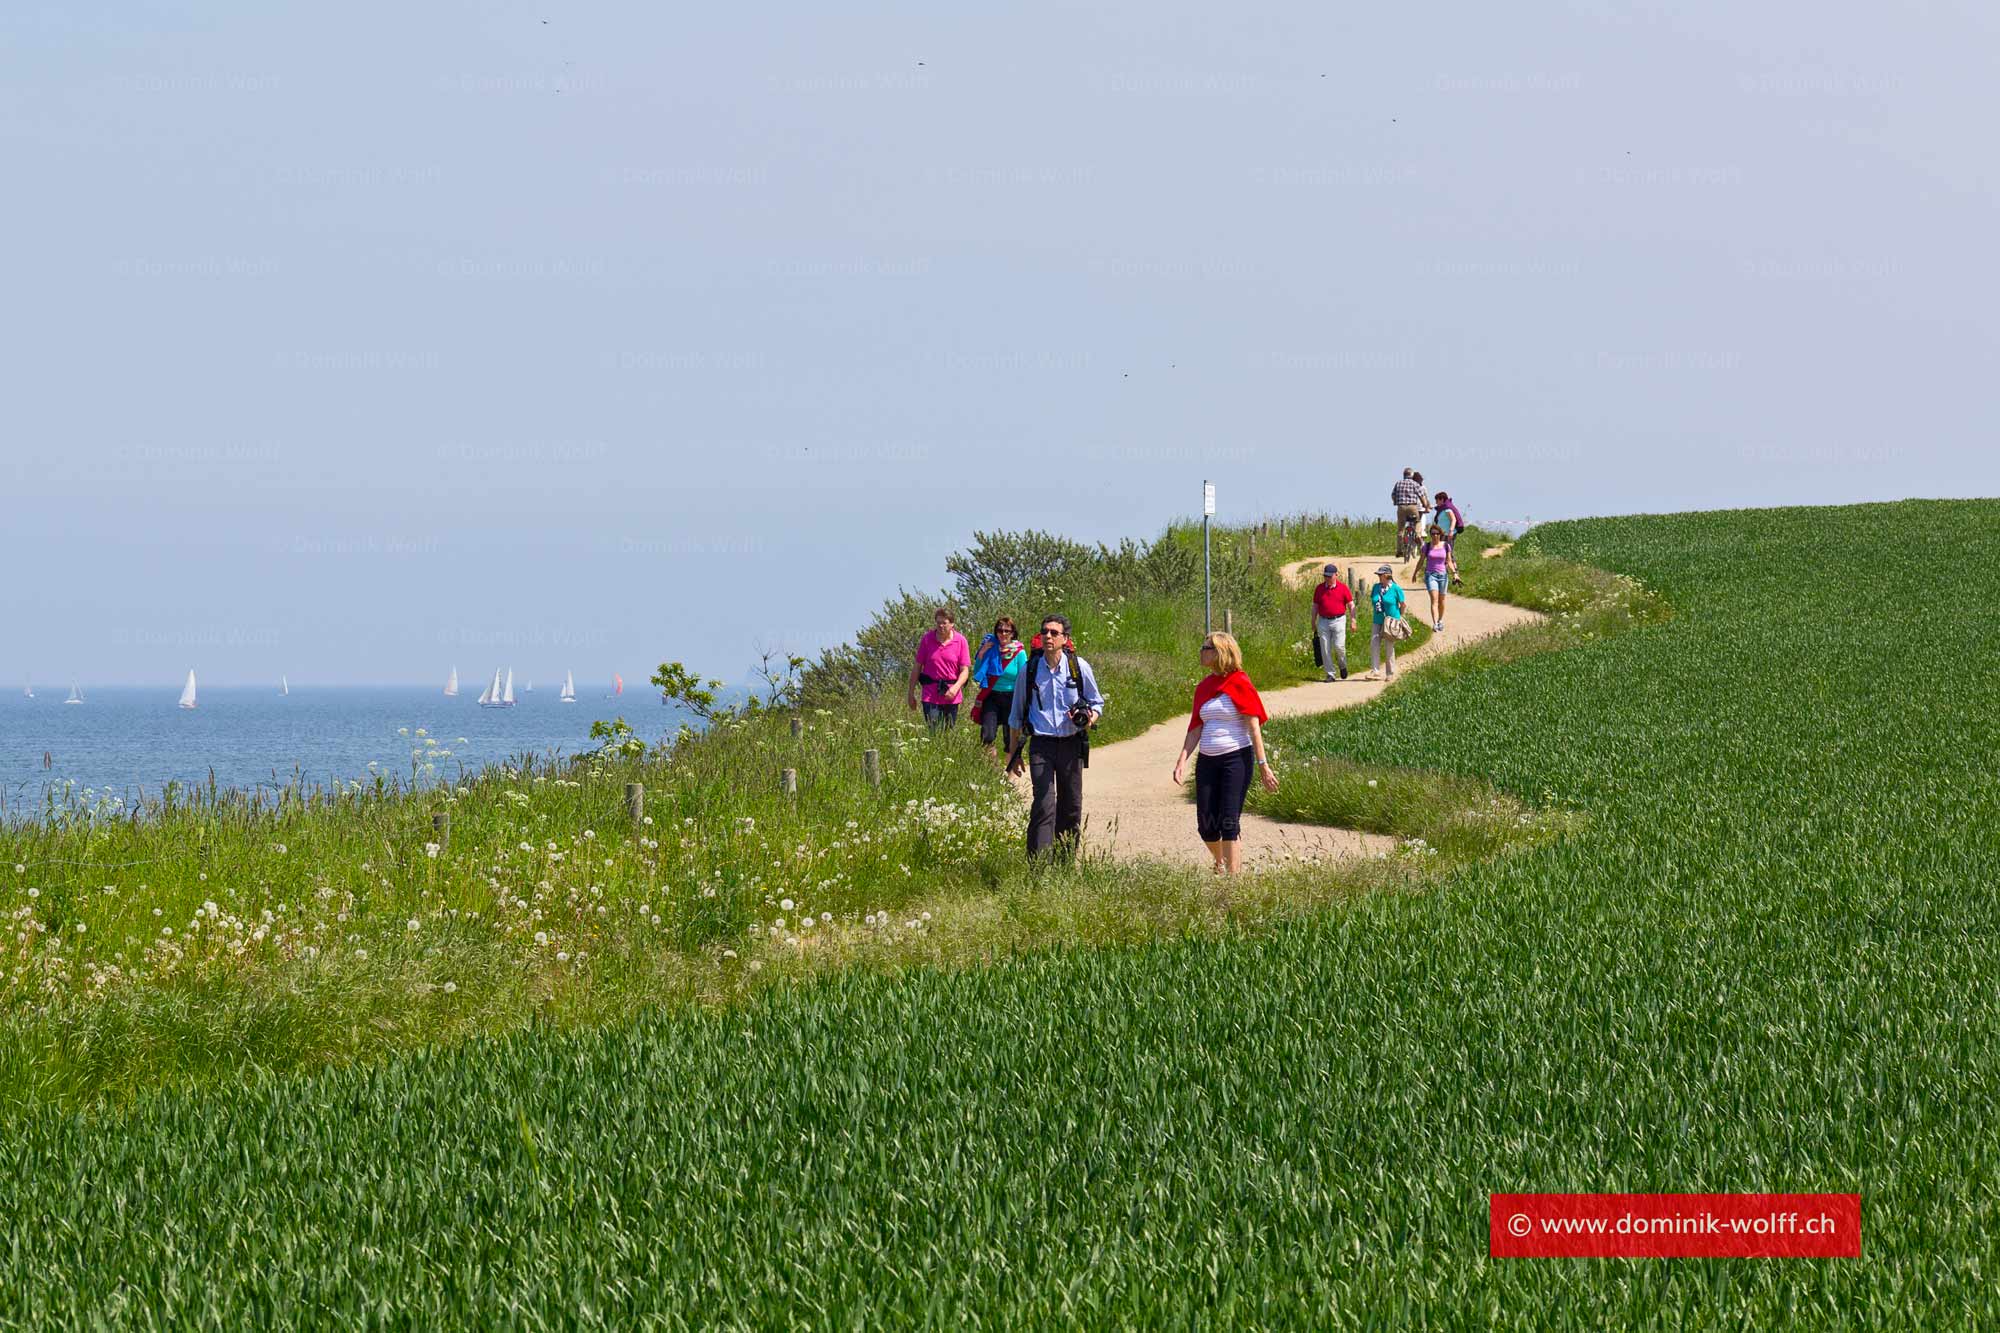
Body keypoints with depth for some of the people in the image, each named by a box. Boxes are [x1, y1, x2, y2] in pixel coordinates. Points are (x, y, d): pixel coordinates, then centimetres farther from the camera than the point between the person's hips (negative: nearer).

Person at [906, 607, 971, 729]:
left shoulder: (960, 641, -2)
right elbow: (917, 667, 6)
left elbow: (965, 670, -1)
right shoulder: (927, 639, -1)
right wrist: (911, 693, 6)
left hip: (951, 696, 1)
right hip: (931, 695, -1)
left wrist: (955, 688, -19)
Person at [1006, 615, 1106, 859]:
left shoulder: (1080, 667, 1)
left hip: (1071, 745, 2)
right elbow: (1017, 715, 13)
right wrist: (1014, 752, 14)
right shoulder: (1029, 670, 2)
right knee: (1044, 805, -14)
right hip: (1041, 745, -2)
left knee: (1071, 807, 7)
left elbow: (1097, 703, 13)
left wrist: (1089, 718, -12)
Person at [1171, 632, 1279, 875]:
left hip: (1236, 757, -6)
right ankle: (1220, 863, 29)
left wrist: (1263, 765, -12)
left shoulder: (1239, 684, -7)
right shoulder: (1204, 687, 11)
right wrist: (1182, 760, -1)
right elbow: (1196, 728, 10)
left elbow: (1254, 726, -9)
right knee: (1205, 823, 4)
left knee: (1229, 822, -9)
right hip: (1207, 761, 6)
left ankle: (1233, 874, -5)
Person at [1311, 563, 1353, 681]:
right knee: (1325, 649, -1)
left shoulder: (1343, 588, -1)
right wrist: (1313, 623, 11)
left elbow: (1351, 605, 2)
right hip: (1323, 621, 3)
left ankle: (1343, 666, 20)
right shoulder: (1319, 588, 6)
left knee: (1339, 646, -10)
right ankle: (1330, 674, 6)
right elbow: (1315, 606, 12)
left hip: (1338, 621, -3)